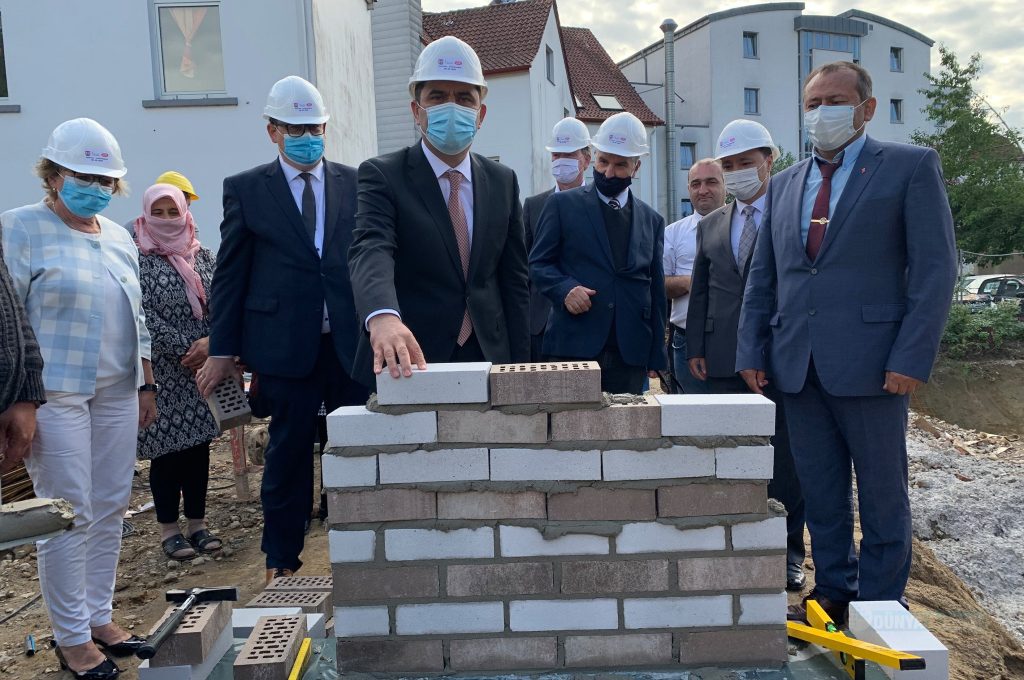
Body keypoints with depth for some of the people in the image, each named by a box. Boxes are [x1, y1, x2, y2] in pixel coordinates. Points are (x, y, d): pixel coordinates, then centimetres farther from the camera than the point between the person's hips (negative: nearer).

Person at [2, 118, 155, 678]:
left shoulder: (119, 238, 15)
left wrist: (146, 385, 15)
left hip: (117, 395, 6)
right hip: (55, 395, -6)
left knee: (110, 510, 9)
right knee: (70, 515, -1)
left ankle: (99, 617, 23)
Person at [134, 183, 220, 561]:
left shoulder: (203, 256, 10)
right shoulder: (138, 258, -2)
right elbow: (144, 316, -9)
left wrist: (210, 342, -12)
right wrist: (186, 347, -14)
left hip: (205, 364, 4)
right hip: (163, 370, -3)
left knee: (199, 443, 8)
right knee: (166, 447, 2)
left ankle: (197, 522, 20)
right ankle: (168, 528, 15)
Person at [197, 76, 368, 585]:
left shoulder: (355, 184, 8)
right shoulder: (244, 189, 4)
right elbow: (230, 274, 3)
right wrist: (222, 350, 1)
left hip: (352, 342, 2)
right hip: (285, 344, -1)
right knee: (288, 454, 9)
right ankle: (282, 559, 26)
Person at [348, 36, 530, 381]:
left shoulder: (503, 182, 5)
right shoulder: (382, 175, -7)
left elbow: (513, 279, 6)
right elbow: (370, 249, -24)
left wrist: (519, 372, 1)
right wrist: (383, 318, -44)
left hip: (488, 356, 3)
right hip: (407, 364, -3)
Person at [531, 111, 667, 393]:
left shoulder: (652, 220, 15)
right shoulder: (563, 204, 6)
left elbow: (656, 292, 15)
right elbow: (538, 263, 5)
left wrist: (656, 358, 11)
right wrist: (565, 288, -17)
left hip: (631, 353, 3)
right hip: (574, 346, -3)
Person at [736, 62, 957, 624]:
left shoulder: (911, 166, 1)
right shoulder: (784, 183, 15)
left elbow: (935, 268, -6)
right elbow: (761, 277, 14)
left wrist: (911, 359, -14)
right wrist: (752, 351, 6)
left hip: (870, 361, -4)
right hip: (797, 364, 5)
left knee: (881, 493, 8)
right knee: (820, 493, 13)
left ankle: (880, 607, 23)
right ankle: (833, 593, 28)